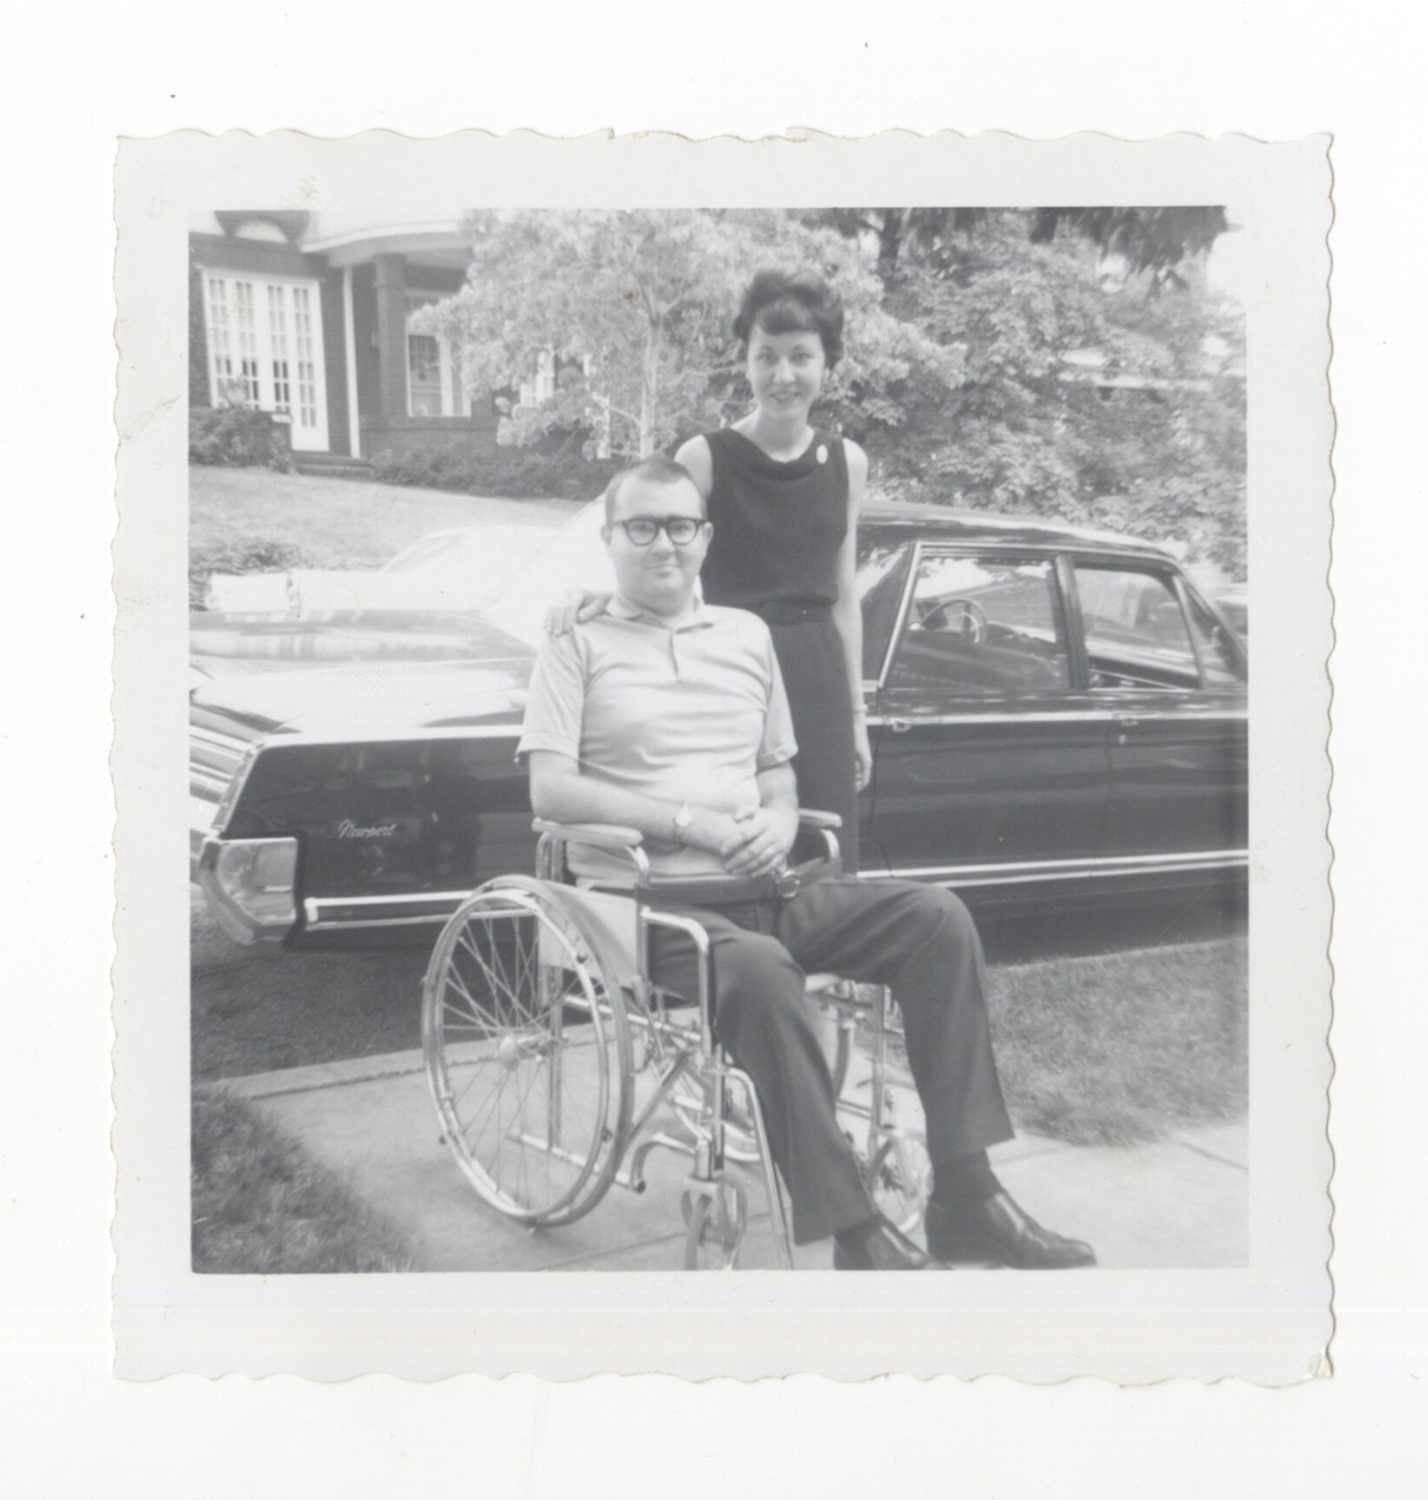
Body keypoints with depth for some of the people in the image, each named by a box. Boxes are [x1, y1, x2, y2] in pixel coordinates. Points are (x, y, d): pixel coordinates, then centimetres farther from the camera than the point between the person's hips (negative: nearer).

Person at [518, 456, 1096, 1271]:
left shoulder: (748, 635, 20)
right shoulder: (578, 646, 5)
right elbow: (551, 790, -7)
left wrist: (780, 825, -1)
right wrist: (688, 821, -15)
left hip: (762, 889, 6)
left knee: (937, 918, -16)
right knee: (761, 970, -38)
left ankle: (964, 1196, -14)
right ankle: (855, 1232, -28)